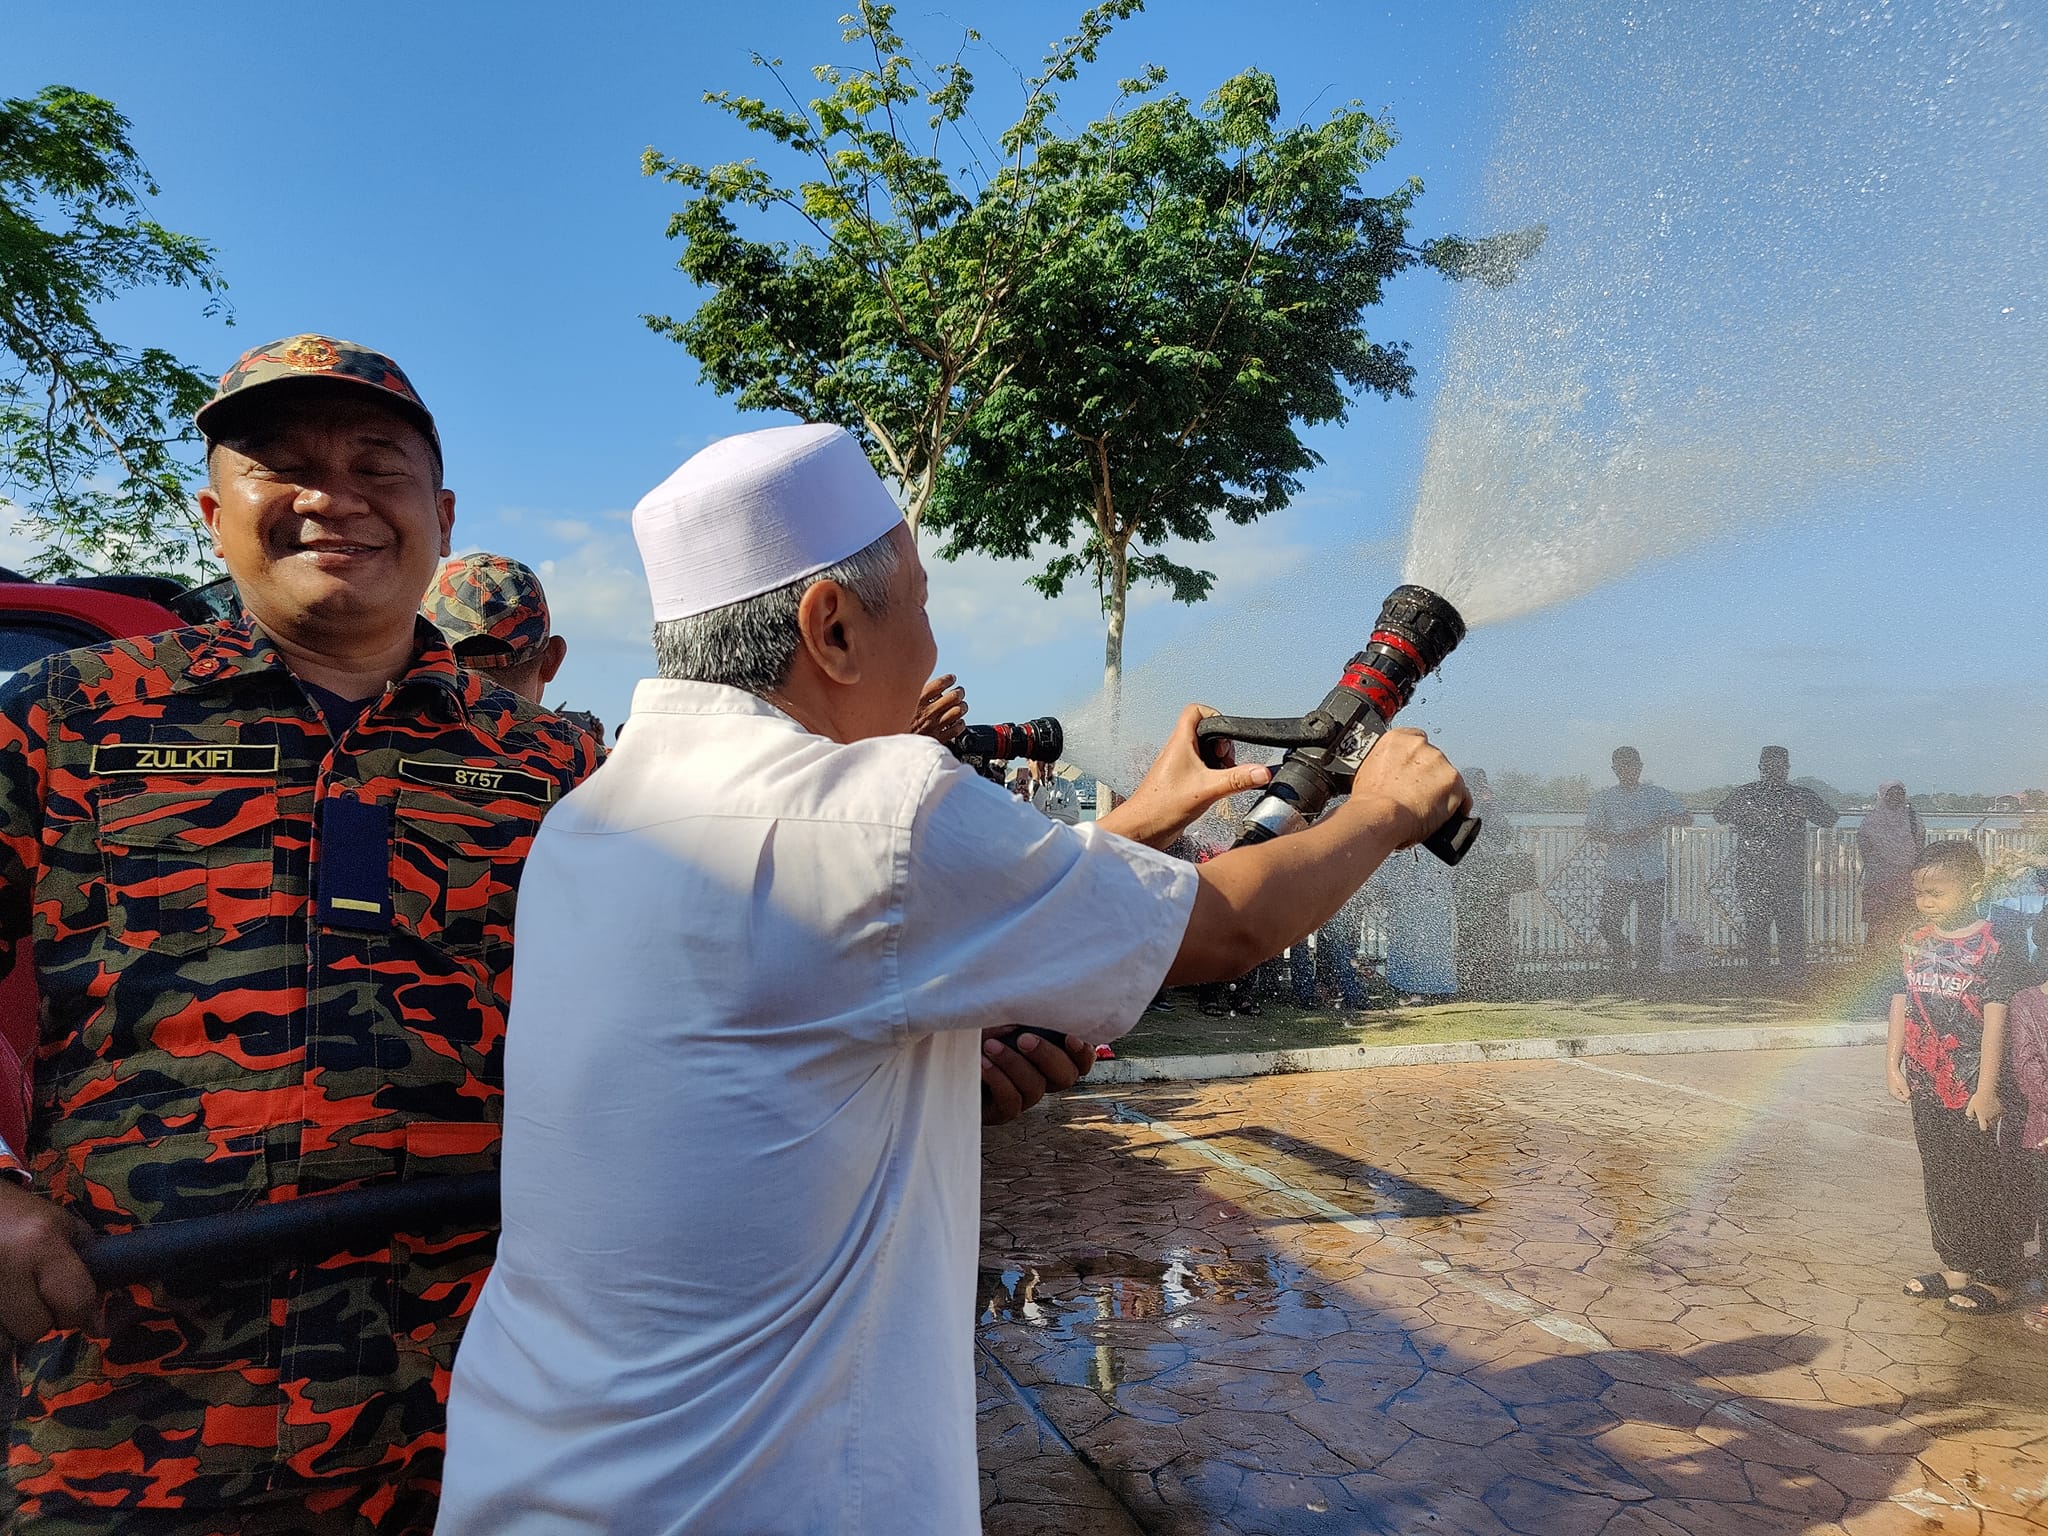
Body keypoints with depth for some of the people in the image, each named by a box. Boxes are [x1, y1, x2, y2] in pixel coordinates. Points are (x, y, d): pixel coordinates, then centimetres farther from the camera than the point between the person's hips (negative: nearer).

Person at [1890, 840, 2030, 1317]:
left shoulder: (1992, 950, -14)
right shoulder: (1917, 943, 4)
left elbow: (1995, 1022, -15)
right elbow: (1902, 1004, 9)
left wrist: (1987, 1089, -17)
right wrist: (1893, 1064, 6)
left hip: (1974, 1090, -6)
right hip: (1927, 1086, 6)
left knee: (1986, 1183, 5)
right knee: (1941, 1179, 16)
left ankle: (1994, 1277, 18)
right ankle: (1956, 1266, 29)